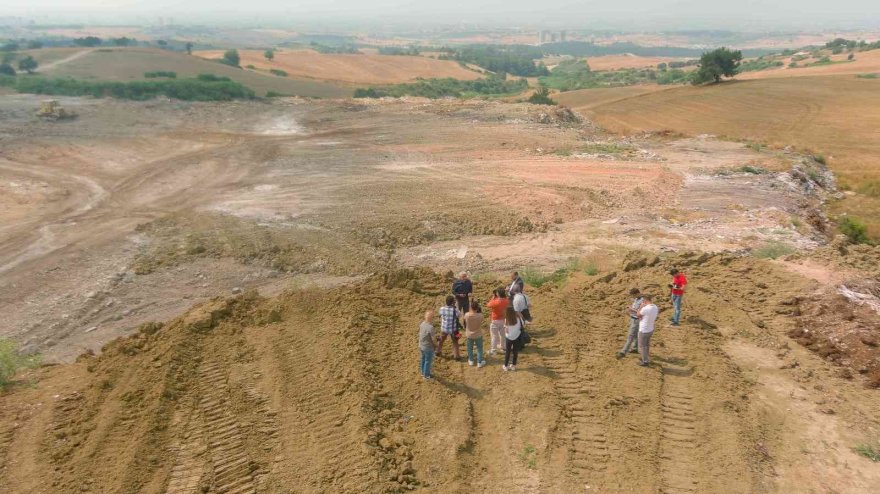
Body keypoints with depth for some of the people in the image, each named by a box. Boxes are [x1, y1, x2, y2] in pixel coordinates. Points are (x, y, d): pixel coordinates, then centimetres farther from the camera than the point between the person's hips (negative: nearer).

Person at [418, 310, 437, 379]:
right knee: (428, 361, 14)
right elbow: (433, 339, -24)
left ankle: (423, 372, 45)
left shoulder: (422, 324, -10)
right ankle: (426, 375, 31)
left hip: (421, 345, 7)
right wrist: (436, 345, -4)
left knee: (423, 359, 26)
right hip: (428, 347, -7)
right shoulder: (430, 327, -33)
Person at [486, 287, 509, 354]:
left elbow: (488, 305, -13)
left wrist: (493, 297, -8)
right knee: (502, 334, 22)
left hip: (495, 321, -6)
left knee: (494, 336, 5)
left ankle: (493, 350, 10)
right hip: (503, 320, 6)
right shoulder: (506, 301, -13)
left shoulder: (495, 302, -29)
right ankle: (502, 347, 39)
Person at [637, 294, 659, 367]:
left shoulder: (645, 309, -30)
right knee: (647, 345, 26)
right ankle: (646, 358, 42)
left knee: (642, 346, 11)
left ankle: (645, 362, 22)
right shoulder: (655, 307, -5)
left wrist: (641, 306, -10)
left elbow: (638, 315, -12)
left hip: (644, 331, -8)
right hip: (650, 329, 8)